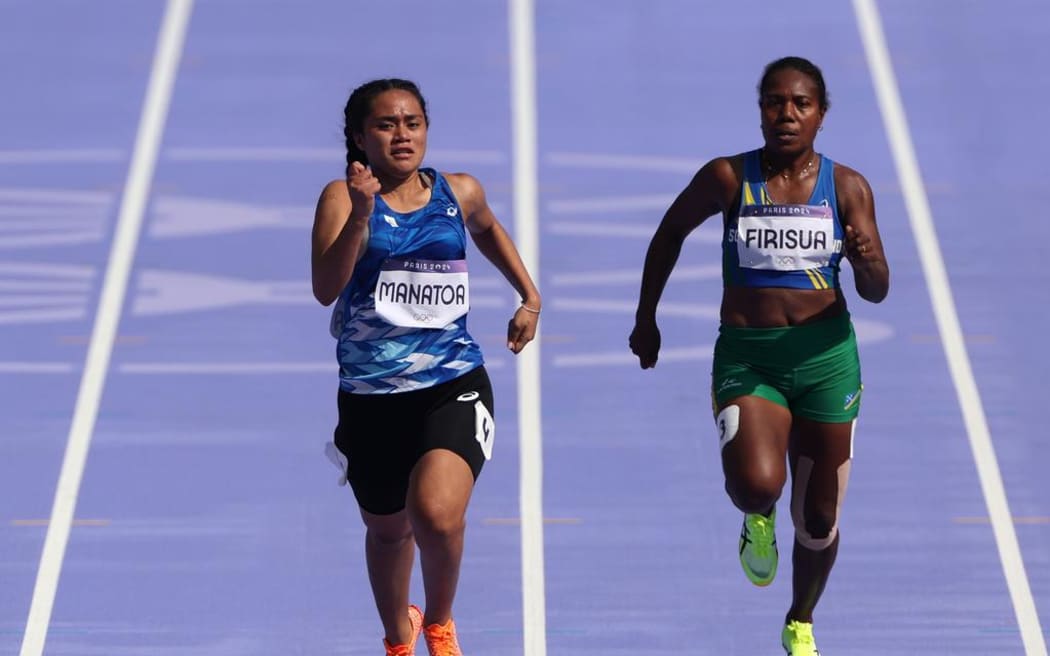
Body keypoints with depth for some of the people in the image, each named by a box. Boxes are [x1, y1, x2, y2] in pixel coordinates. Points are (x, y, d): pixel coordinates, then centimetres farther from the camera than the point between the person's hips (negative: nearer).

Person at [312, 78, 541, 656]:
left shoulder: (458, 193, 3)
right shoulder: (343, 198, -6)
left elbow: (487, 230, 28)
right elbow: (326, 289, -21)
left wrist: (530, 297, 22)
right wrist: (360, 214, -30)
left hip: (454, 385, 0)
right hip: (370, 394, 0)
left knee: (436, 514, -24)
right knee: (388, 531, 19)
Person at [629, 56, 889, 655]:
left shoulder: (847, 188, -1)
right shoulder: (728, 178, -4)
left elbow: (878, 292, 0)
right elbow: (672, 230, 13)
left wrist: (868, 262, -24)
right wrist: (646, 318, 15)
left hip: (826, 358, 2)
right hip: (746, 358, -2)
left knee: (818, 519, 8)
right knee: (757, 485, -27)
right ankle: (758, 519, 12)